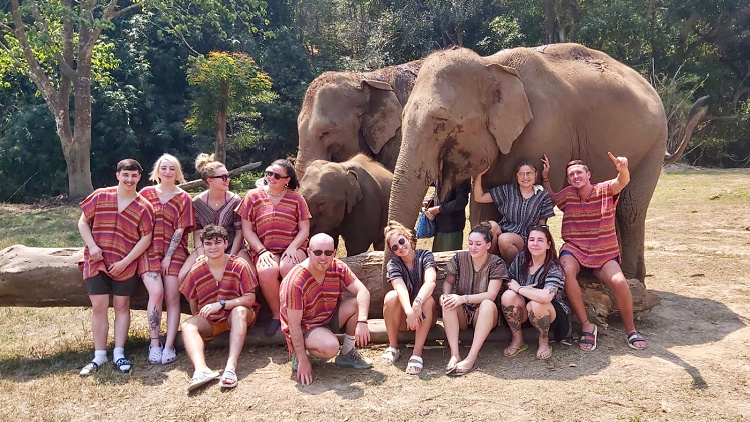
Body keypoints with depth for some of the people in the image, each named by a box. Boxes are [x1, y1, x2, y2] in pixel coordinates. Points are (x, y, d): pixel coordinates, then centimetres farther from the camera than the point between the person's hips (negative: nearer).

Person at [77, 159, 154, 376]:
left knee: (121, 307, 5)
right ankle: (99, 355, 11)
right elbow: (83, 222, 6)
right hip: (97, 261, 1)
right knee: (99, 307, 1)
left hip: (125, 265, -1)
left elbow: (146, 238, -4)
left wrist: (125, 262, -10)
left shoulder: (143, 207, -3)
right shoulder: (100, 196, 1)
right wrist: (92, 246, -9)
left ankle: (119, 353, 13)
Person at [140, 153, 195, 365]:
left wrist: (169, 256, -8)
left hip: (174, 252, 0)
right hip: (150, 250, 0)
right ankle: (154, 344, -7)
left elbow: (180, 230, -1)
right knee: (156, 292, -18)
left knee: (172, 297, -7)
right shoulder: (146, 193, 9)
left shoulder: (184, 198, 5)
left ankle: (169, 346, -3)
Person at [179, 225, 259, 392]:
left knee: (239, 310, -35)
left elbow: (250, 299, -15)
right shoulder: (196, 271, -1)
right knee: (187, 326, -26)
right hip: (209, 320, 3)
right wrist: (199, 320, 0)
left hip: (236, 316, -3)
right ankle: (201, 369, -50)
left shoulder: (239, 265, -10)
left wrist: (220, 304, -24)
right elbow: (193, 302, 13)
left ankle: (231, 366, -49)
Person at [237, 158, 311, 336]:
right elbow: (247, 230, 4)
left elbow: (304, 229, 6)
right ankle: (276, 315, -12)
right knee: (267, 271, -33)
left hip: (292, 249, 0)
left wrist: (292, 248, -13)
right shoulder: (253, 196, 6)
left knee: (288, 267, -35)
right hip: (264, 250, 0)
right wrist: (262, 251, -9)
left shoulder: (296, 198, 7)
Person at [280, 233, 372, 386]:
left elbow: (363, 291, -17)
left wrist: (362, 322, -33)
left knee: (358, 303, -17)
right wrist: (303, 361, -23)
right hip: (304, 326, -6)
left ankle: (347, 354, 2)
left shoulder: (338, 268, -12)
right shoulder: (296, 281, -28)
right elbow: (294, 326, -24)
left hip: (330, 317, 6)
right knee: (330, 346, -35)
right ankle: (298, 354, -1)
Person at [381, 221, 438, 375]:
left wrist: (417, 302, -44)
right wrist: (409, 312, -44)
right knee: (391, 296, -28)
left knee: (427, 300, -32)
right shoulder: (393, 264, -5)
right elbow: (400, 288, -25)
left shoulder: (425, 256, -6)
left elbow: (430, 282, -25)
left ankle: (417, 353, -31)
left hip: (425, 316, 0)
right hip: (402, 318, 1)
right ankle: (393, 347, -14)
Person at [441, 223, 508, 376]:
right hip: (461, 314, 2)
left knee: (488, 304, -34)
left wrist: (463, 298, -27)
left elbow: (491, 295, -15)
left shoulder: (496, 263, -8)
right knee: (445, 301, -28)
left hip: (483, 316, -2)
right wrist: (446, 294, -15)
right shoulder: (459, 258, -1)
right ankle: (455, 355, -34)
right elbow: (448, 281, 10)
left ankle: (471, 357, -37)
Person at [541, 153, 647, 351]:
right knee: (566, 271, -33)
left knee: (619, 282, -27)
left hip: (604, 254, -1)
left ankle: (630, 330, -1)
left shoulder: (605, 190, -3)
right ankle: (586, 325, -22)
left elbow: (622, 182, -24)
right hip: (574, 250, 1)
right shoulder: (567, 195, 7)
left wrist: (623, 168, -49)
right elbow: (550, 198, 27)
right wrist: (545, 177, 10)